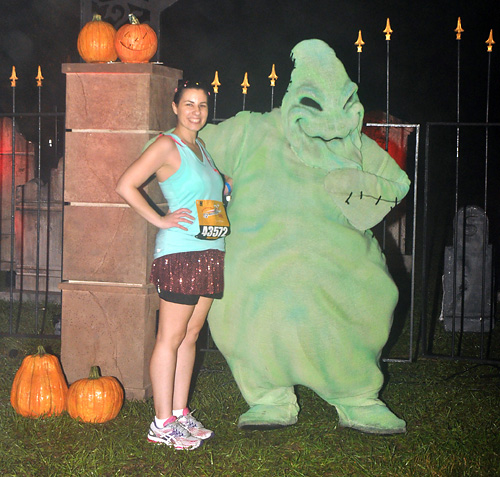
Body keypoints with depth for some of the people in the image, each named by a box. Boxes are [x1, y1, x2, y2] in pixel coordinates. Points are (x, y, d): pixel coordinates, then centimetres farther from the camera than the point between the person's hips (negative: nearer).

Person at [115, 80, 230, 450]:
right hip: (181, 252, -8)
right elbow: (126, 186, -14)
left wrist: (227, 185, 18)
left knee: (191, 336, 11)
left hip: (210, 253, 8)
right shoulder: (167, 145, -6)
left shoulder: (200, 147, 18)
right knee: (171, 338, -6)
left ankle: (180, 414, 18)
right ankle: (162, 424, -2)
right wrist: (161, 220, -12)